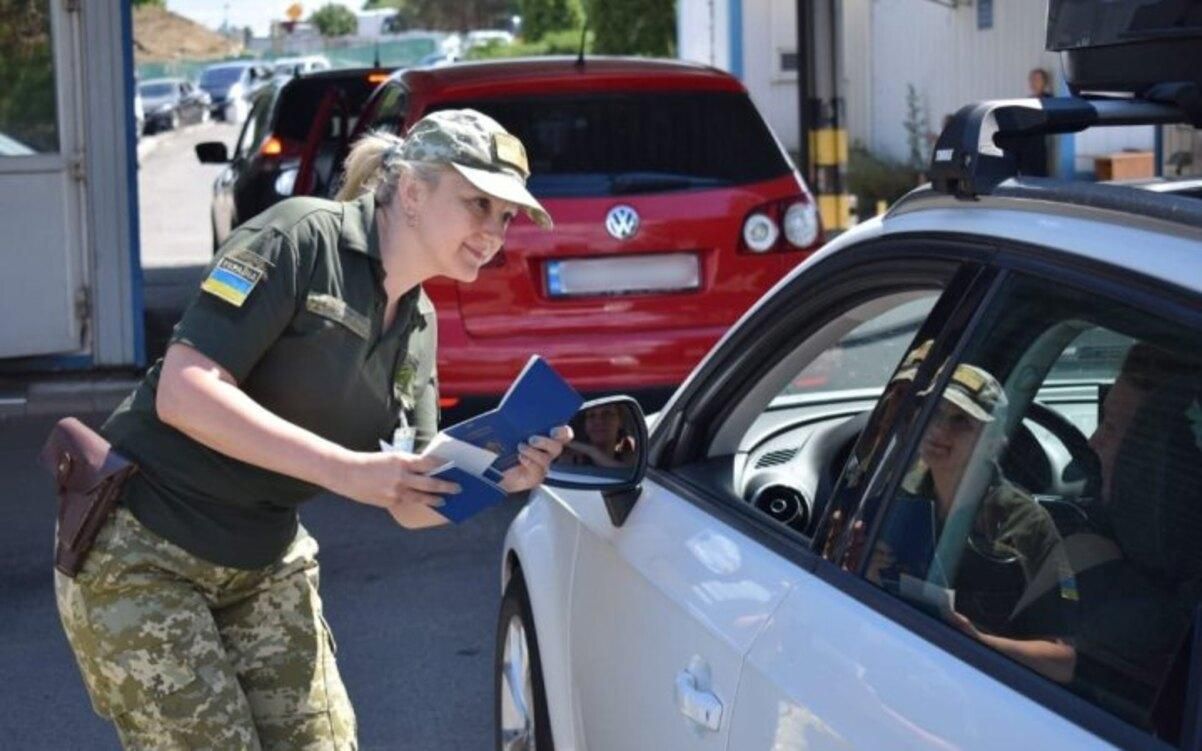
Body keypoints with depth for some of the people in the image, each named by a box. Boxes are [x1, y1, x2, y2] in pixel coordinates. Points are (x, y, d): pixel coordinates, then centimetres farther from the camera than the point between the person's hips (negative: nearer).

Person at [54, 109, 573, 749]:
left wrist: (497, 478, -17)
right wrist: (346, 469, -30)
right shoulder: (303, 239, -17)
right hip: (137, 552, -8)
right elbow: (183, 392, -26)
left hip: (265, 565, 8)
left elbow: (410, 503, 4)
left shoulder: (417, 322, 7)